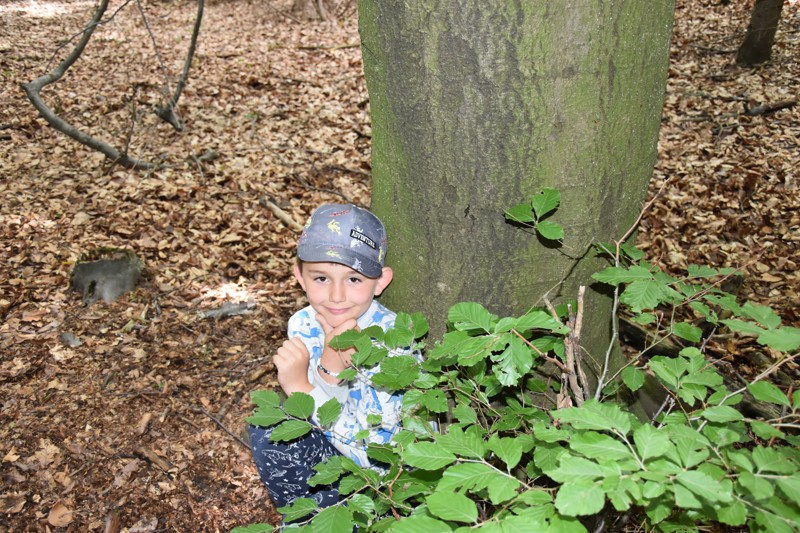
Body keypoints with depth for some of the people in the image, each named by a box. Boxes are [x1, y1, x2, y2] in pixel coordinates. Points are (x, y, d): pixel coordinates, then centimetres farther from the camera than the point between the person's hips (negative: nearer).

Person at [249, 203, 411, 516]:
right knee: (268, 428, -18)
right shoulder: (303, 325, -12)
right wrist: (330, 367, -34)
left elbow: (365, 446, -28)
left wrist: (301, 387, -36)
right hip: (332, 450, 5)